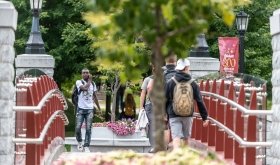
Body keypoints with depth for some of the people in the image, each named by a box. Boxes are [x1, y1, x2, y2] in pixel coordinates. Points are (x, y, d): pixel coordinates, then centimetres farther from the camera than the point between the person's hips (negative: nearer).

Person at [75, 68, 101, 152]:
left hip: (90, 109, 3)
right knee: (78, 128, -6)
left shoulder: (93, 84, 11)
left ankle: (86, 146, -3)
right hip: (81, 108, -3)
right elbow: (85, 88, -24)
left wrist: (99, 108, 20)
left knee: (88, 129, -4)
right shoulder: (79, 82, -3)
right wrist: (89, 80, -10)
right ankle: (79, 142, 20)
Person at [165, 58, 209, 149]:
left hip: (174, 116, -2)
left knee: (176, 138, -9)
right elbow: (200, 102, 1)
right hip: (188, 116, 2)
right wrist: (205, 117, 5)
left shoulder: (170, 83, -3)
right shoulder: (193, 84, 0)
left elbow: (165, 100, 0)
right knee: (186, 138, 18)